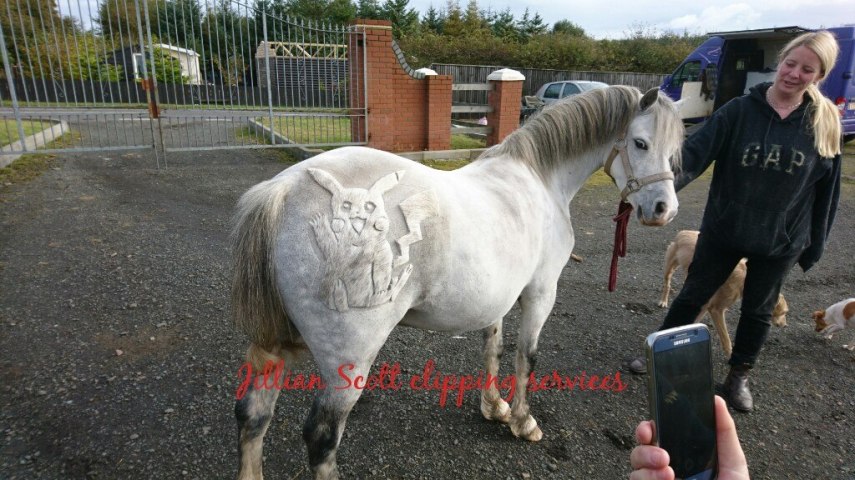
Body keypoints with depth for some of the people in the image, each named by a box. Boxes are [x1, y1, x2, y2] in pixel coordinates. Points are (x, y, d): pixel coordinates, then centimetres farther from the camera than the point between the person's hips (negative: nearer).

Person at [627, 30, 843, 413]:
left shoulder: (825, 124, -5)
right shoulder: (739, 111, -11)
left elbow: (826, 190, 2)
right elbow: (695, 151, -22)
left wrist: (814, 246, 3)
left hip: (781, 241, 2)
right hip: (722, 231, -1)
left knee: (758, 310, 16)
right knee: (692, 296, 12)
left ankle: (738, 377, 36)